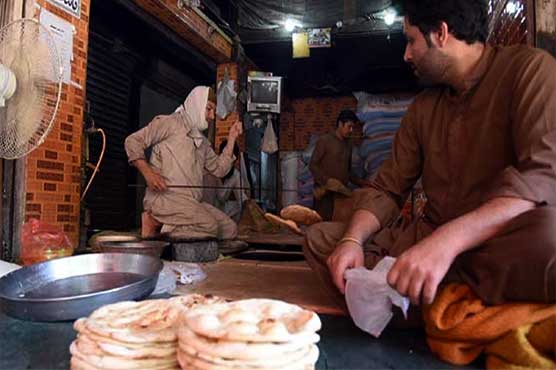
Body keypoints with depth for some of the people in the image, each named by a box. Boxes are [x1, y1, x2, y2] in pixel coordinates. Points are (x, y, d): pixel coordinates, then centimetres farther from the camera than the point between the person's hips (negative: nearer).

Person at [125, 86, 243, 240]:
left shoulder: (202, 141, 26)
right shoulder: (170, 122, 3)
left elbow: (219, 169, 18)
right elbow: (133, 141, -1)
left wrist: (231, 139, 14)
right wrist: (148, 173, -14)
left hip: (191, 201, 8)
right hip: (165, 196, -8)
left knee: (230, 229, -6)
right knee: (209, 226, -28)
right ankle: (154, 221, -11)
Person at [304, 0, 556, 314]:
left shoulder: (530, 69, -7)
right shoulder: (423, 107, 12)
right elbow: (388, 189, 9)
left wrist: (446, 241, -34)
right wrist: (352, 240, -11)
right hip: (430, 240, 6)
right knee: (320, 237, -2)